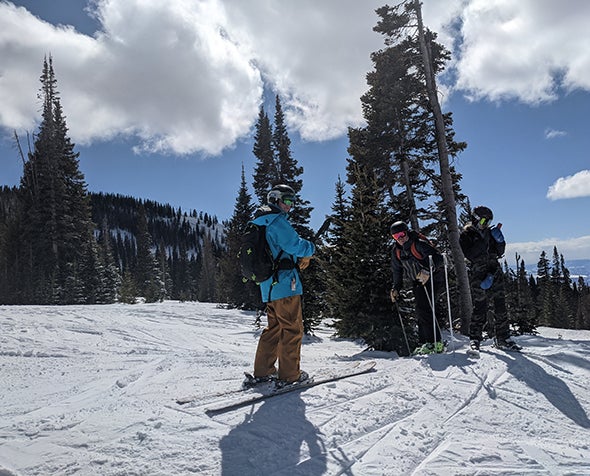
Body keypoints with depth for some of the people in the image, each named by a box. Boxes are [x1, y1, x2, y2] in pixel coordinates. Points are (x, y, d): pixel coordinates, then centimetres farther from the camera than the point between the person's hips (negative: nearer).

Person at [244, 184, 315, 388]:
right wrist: (311, 247, 2)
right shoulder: (277, 221, -11)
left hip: (269, 285, 10)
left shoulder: (260, 223, 20)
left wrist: (299, 258, 17)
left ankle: (263, 371, 19)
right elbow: (295, 245, -19)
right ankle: (290, 374, 5)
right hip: (284, 283, -10)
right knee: (292, 329, -1)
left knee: (274, 327, 17)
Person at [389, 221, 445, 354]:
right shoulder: (397, 251, 6)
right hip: (418, 283, 7)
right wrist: (396, 288, 13)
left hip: (432, 280, -7)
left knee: (423, 310, -17)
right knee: (420, 314, 5)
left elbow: (438, 258, -24)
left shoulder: (419, 244, -17)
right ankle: (423, 343, 12)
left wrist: (428, 271, -39)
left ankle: (435, 343, -14)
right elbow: (397, 271, 18)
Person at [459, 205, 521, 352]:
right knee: (480, 308, -7)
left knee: (501, 307, 4)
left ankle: (503, 339, 13)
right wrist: (483, 241, -17)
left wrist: (499, 240, -5)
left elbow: (500, 252, 13)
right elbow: (470, 255, -15)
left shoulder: (488, 232, 14)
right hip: (479, 276, -5)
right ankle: (474, 339, 6)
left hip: (495, 273, 6)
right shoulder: (466, 234, -2)